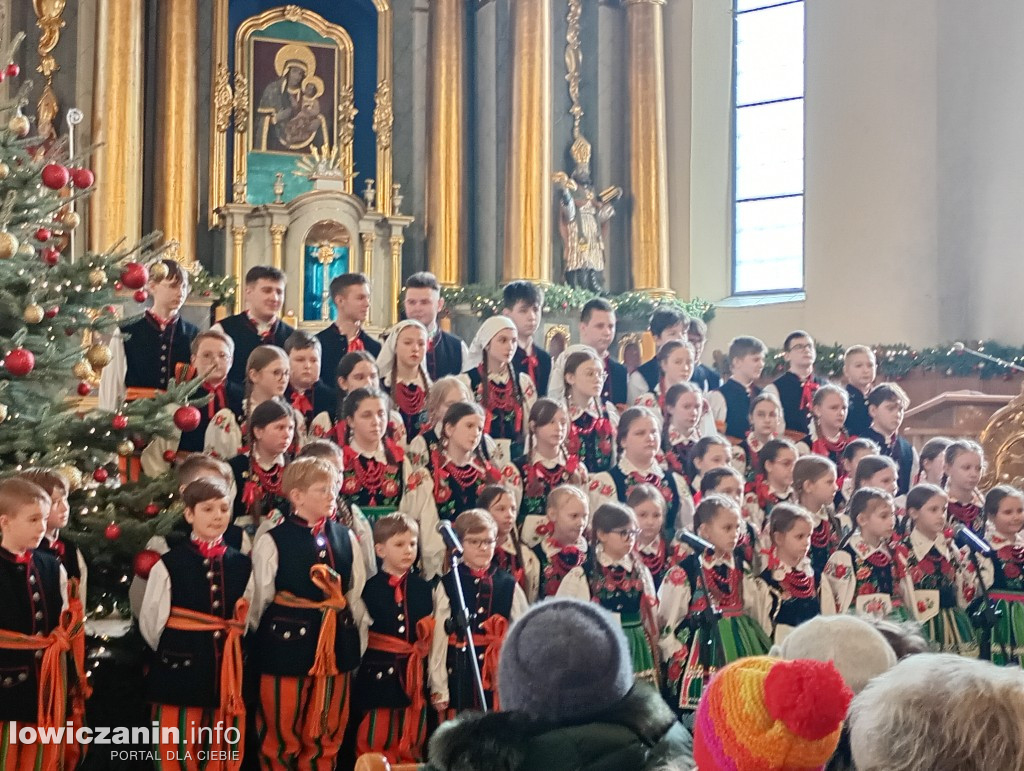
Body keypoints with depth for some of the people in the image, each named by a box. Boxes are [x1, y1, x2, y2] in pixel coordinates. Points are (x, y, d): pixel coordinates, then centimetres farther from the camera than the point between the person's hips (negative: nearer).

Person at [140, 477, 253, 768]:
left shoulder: (242, 565, 7)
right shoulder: (169, 564, -5)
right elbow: (151, 623, 0)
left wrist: (230, 641, 10)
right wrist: (173, 653, 9)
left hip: (227, 673, 4)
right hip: (179, 672, -3)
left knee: (224, 752, 10)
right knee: (177, 751, 3)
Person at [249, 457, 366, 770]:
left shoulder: (346, 537, 6)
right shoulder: (273, 542, -9)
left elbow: (357, 595, 9)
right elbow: (260, 602, -1)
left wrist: (357, 643, 9)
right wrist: (269, 638, 6)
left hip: (337, 644, 4)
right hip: (287, 644, -4)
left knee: (327, 736, 14)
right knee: (282, 735, 7)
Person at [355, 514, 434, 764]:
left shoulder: (422, 588, 6)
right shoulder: (370, 588, -4)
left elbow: (430, 632, 6)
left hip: (414, 675, 3)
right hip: (378, 673, -3)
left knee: (410, 746, 12)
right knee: (374, 743, 5)